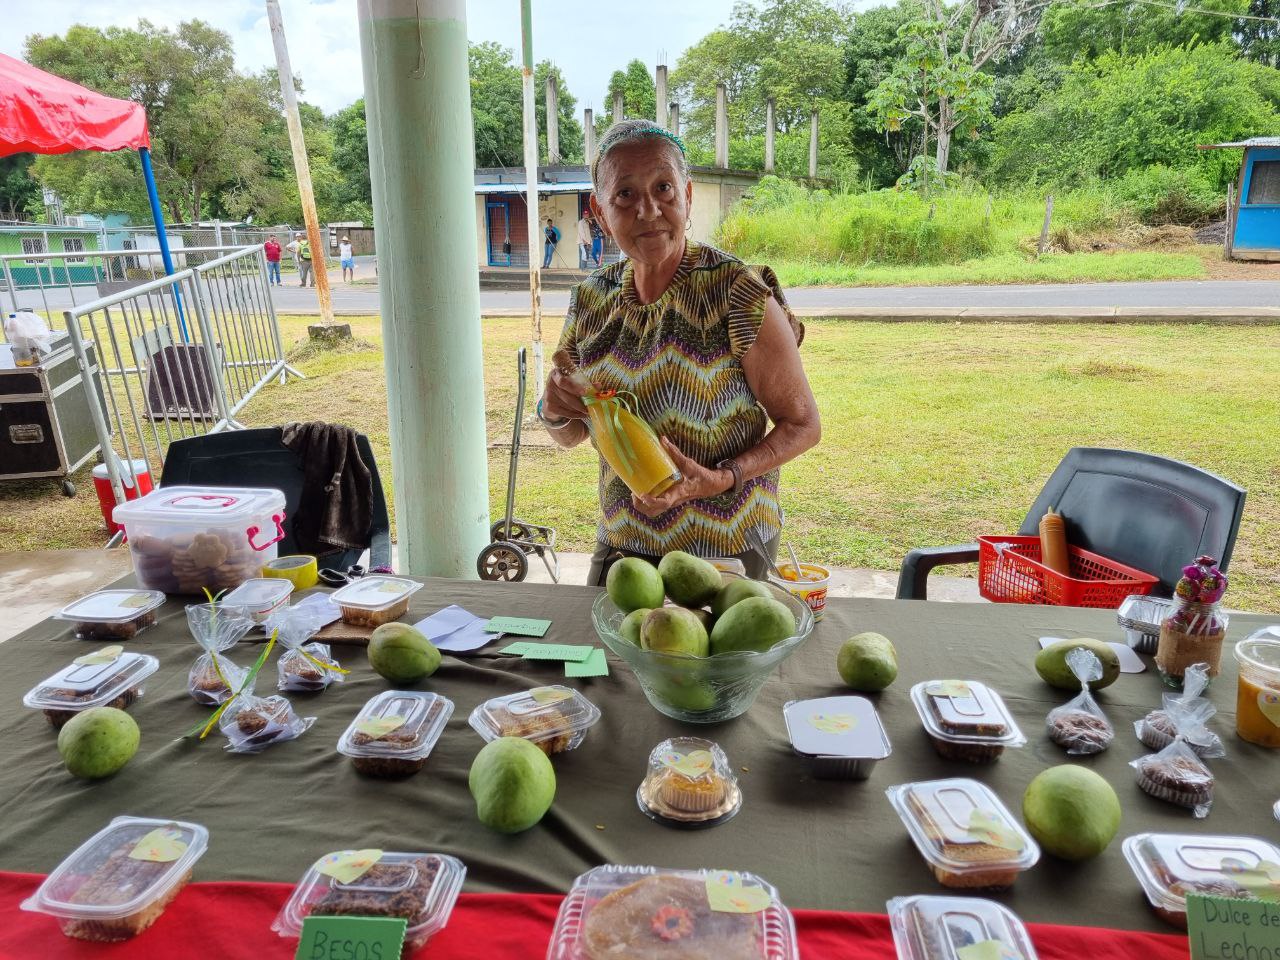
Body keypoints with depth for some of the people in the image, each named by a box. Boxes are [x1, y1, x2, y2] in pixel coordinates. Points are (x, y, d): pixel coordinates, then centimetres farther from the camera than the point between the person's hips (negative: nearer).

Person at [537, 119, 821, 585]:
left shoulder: (738, 293, -18)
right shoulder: (593, 299, -2)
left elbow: (803, 424, -11)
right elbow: (571, 436, 8)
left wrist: (721, 479, -25)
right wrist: (555, 412, -14)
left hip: (725, 550, -5)